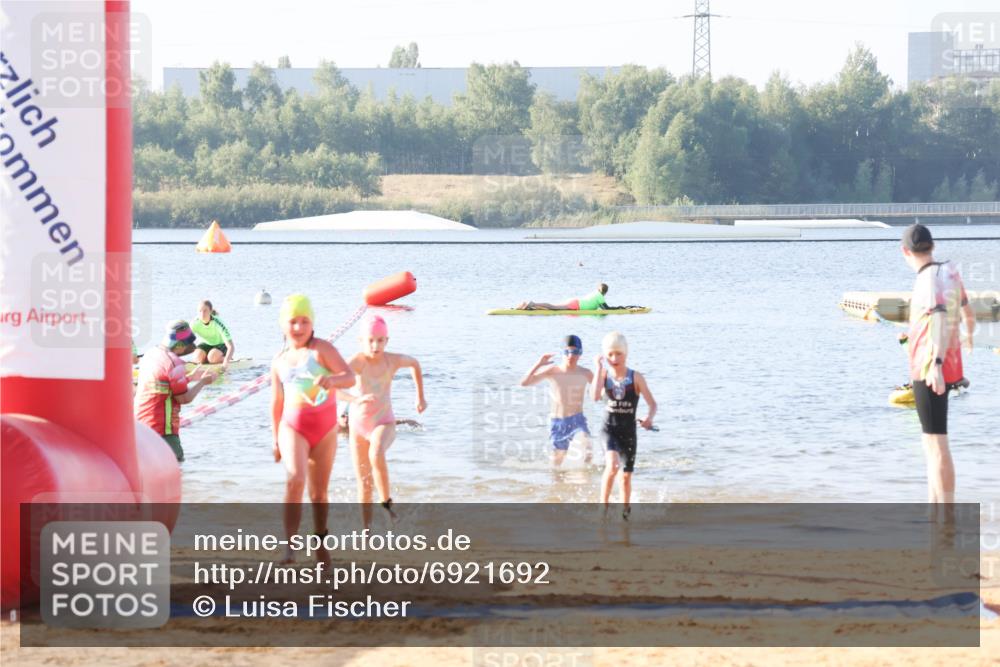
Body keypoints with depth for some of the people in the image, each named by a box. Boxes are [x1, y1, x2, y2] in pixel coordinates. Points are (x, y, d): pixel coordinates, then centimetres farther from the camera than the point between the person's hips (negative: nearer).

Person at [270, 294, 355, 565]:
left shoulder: (322, 349, -4)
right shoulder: (280, 360, 8)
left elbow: (350, 377, -14)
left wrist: (333, 380, -36)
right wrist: (275, 439, 15)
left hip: (324, 428, -1)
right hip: (293, 427, 1)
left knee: (319, 492, 9)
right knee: (295, 479, -24)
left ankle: (320, 544, 28)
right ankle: (289, 545, -27)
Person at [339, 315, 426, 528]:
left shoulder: (393, 360, -11)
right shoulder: (357, 362, -20)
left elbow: (414, 363, 13)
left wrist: (420, 397, 14)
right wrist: (356, 399, -51)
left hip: (384, 423, -1)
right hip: (358, 426, 1)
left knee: (376, 454, -35)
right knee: (364, 483, 8)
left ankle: (386, 503, -17)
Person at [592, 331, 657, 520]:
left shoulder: (635, 378, -8)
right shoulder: (604, 375, -3)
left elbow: (652, 404, -8)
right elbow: (595, 396, -22)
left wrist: (649, 418, -31)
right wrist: (599, 368, -18)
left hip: (628, 432, 1)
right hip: (609, 429, -1)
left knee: (626, 476, 10)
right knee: (612, 465, -28)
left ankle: (626, 510, 31)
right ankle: (603, 505, -16)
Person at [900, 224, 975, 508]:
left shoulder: (930, 279, -17)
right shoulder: (950, 271, 9)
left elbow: (940, 321, -32)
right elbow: (966, 309, 27)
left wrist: (936, 364, -45)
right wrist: (969, 333, 49)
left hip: (929, 372, -9)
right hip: (941, 369, 9)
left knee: (937, 445, -9)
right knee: (932, 444, 17)